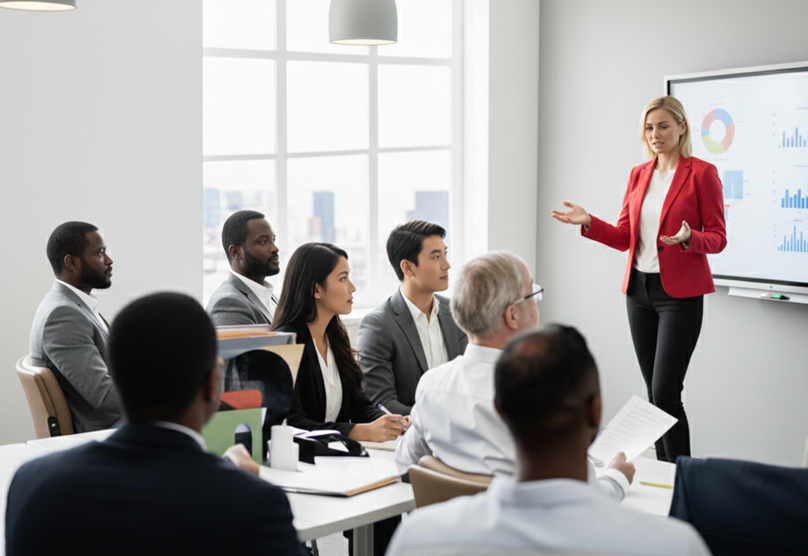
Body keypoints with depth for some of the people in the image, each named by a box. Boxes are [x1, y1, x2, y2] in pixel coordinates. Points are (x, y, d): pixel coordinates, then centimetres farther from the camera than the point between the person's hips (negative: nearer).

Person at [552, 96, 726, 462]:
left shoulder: (702, 173, -5)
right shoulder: (638, 174, 12)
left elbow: (717, 238, -6)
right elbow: (624, 238, 12)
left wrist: (688, 239, -26)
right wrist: (589, 223, -3)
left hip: (679, 293, -6)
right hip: (639, 289, 6)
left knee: (664, 392, -12)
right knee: (653, 392, 10)